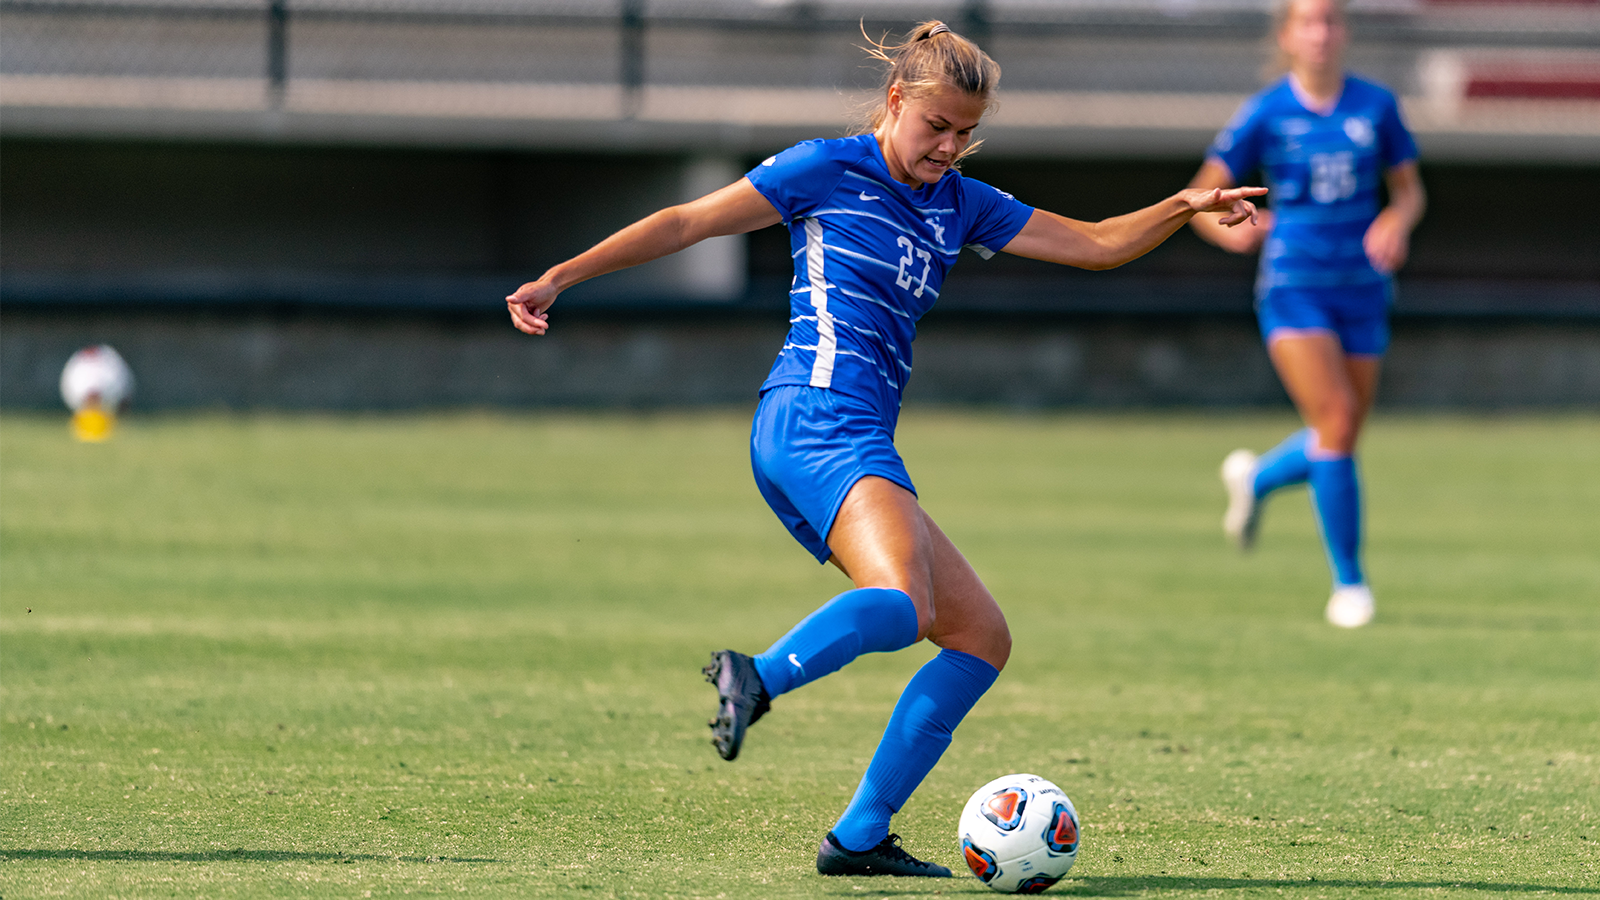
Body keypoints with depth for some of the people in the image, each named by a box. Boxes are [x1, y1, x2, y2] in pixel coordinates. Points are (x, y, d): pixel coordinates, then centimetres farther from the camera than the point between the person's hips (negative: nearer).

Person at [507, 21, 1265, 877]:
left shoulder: (957, 205, 21)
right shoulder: (827, 170, 2)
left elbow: (1097, 244, 20)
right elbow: (686, 222, 4)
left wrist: (1182, 208, 4)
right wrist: (560, 277, 0)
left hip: (863, 444, 9)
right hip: (817, 415, -9)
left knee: (982, 638, 4)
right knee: (904, 606, -34)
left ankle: (860, 836, 1)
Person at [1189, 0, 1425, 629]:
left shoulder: (1376, 106, 3)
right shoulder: (1265, 115, -3)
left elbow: (1409, 188, 11)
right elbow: (1202, 198, -1)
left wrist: (1398, 221, -12)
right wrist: (1229, 232, -23)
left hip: (1362, 292, 4)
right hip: (1293, 288, -4)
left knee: (1338, 441, 7)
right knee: (1336, 423, -17)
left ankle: (1255, 479, 40)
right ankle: (1348, 582, -6)